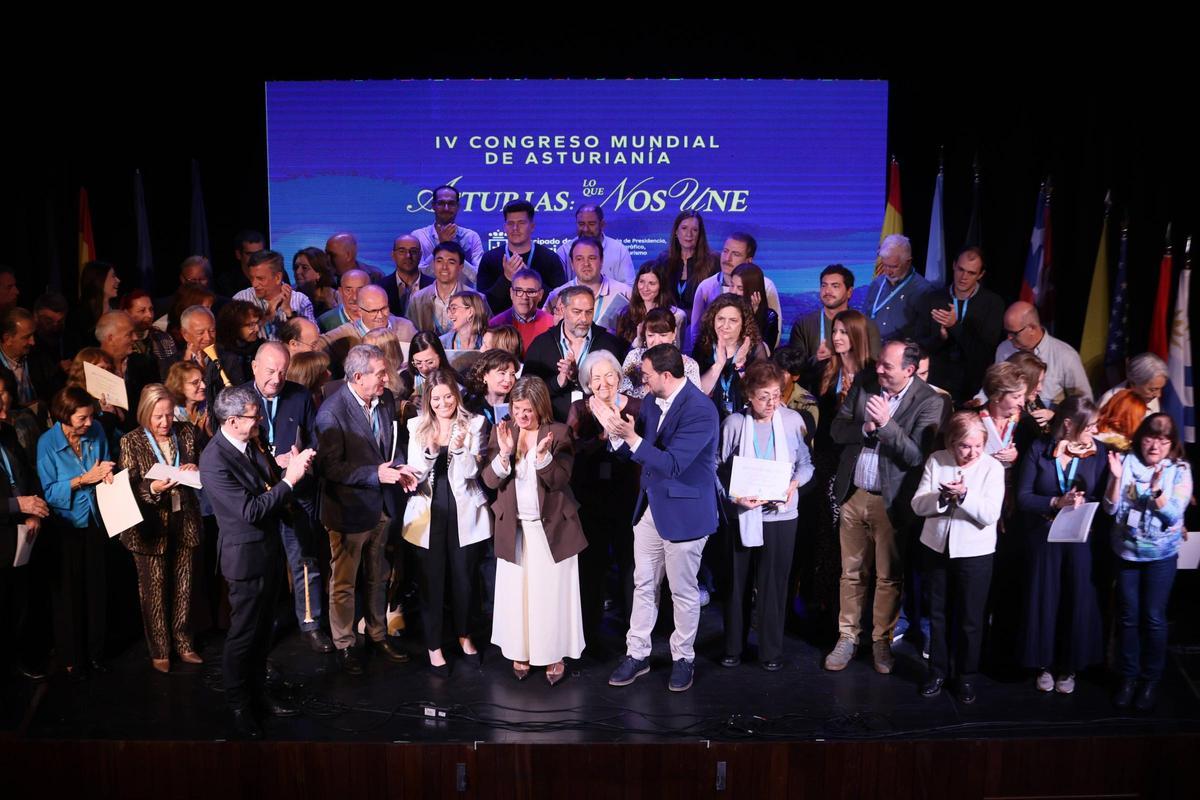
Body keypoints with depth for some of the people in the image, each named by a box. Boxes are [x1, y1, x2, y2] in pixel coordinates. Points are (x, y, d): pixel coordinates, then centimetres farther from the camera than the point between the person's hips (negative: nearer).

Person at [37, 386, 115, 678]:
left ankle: (95, 651, 27)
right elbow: (49, 491, -17)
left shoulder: (97, 431, -7)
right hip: (66, 526, -3)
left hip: (95, 521, 3)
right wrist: (84, 479, -24)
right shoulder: (47, 443, -16)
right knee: (69, 592, 9)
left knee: (97, 588, 11)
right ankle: (72, 657, 25)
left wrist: (106, 473, -15)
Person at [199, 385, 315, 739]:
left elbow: (267, 485, 9)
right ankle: (238, 706, 25)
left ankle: (256, 690, 37)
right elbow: (251, 511, -28)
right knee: (243, 634, 8)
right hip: (246, 555, -8)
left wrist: (289, 466, -10)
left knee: (263, 629, 20)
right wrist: (289, 479, -26)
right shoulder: (215, 460, -24)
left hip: (268, 549, 8)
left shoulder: (250, 444, 0)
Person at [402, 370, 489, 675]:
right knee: (432, 579, 4)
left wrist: (459, 449, -26)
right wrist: (429, 452, -21)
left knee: (463, 576, 12)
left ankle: (464, 635, 33)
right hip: (428, 512, 0)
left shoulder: (474, 424, -2)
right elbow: (414, 474, -2)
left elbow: (471, 472, -8)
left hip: (464, 511, 0)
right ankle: (434, 646, 18)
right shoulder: (417, 426, 3)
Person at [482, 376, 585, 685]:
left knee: (552, 592, 5)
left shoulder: (558, 433, -7)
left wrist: (543, 455, -28)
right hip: (514, 526, 2)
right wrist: (504, 453, -22)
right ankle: (520, 652, 22)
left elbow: (560, 480, -12)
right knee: (516, 591, 8)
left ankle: (555, 654, 18)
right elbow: (490, 480, -5)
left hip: (552, 526, -2)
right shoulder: (502, 432, 0)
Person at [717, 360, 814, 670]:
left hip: (780, 514, 0)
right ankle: (733, 647, 27)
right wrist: (734, 495, -20)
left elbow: (806, 464, 3)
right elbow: (720, 471, -5)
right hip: (742, 514, 0)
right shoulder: (734, 423, -7)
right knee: (738, 582, 12)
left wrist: (794, 484, -16)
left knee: (773, 584, 7)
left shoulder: (792, 420, -5)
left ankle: (771, 651, 22)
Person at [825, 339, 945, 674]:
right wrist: (865, 428, -16)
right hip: (854, 495, 4)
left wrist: (886, 424, -27)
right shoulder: (864, 382, 1)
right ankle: (847, 637, 25)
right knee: (851, 573, 13)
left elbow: (916, 456, -17)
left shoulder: (928, 401, -11)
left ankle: (882, 641, 24)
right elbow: (837, 428, 2)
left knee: (888, 577, 8)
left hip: (890, 501, -3)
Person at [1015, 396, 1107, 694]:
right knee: (1044, 599, 8)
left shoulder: (1097, 452, -2)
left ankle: (1070, 666, 24)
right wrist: (1057, 502, -20)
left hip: (1081, 538, 1)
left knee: (1078, 599, 6)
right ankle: (1045, 664, 25)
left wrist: (1082, 504, -22)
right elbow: (1022, 497, -8)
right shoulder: (1039, 449, -6)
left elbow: (1102, 499, -3)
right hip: (1043, 537, -1)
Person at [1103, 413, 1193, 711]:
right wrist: (1116, 478, -22)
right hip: (1126, 551, 1)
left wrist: (1157, 490, -29)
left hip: (1161, 555, -1)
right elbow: (1111, 508, -7)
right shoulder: (1127, 463, -5)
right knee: (1128, 617, 10)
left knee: (1153, 618, 4)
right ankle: (1128, 676, 24)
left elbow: (1174, 515, -13)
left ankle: (1151, 679, 20)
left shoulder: (1180, 471, -6)